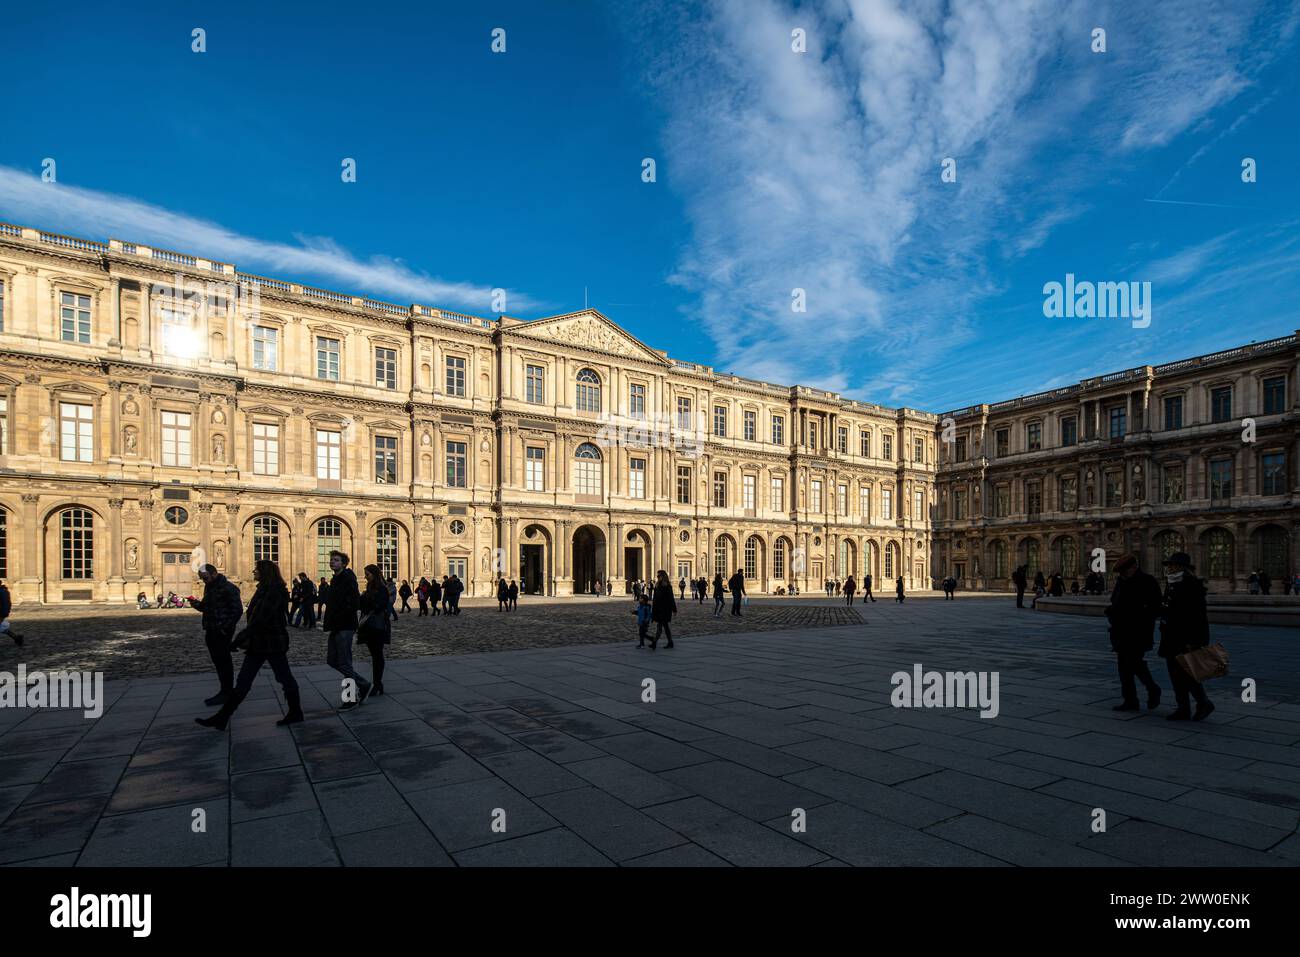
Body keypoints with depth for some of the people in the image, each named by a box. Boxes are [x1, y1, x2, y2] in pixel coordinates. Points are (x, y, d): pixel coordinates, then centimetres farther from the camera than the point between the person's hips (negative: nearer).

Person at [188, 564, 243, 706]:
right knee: (218, 661, 13)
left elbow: (237, 610, -18)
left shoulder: (228, 588, -15)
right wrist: (197, 604, -1)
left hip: (222, 632, -9)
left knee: (223, 661, -4)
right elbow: (206, 607, 21)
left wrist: (226, 628, -19)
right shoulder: (209, 587, 14)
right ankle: (227, 690, 23)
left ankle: (226, 693, 4)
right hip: (211, 631, 9)